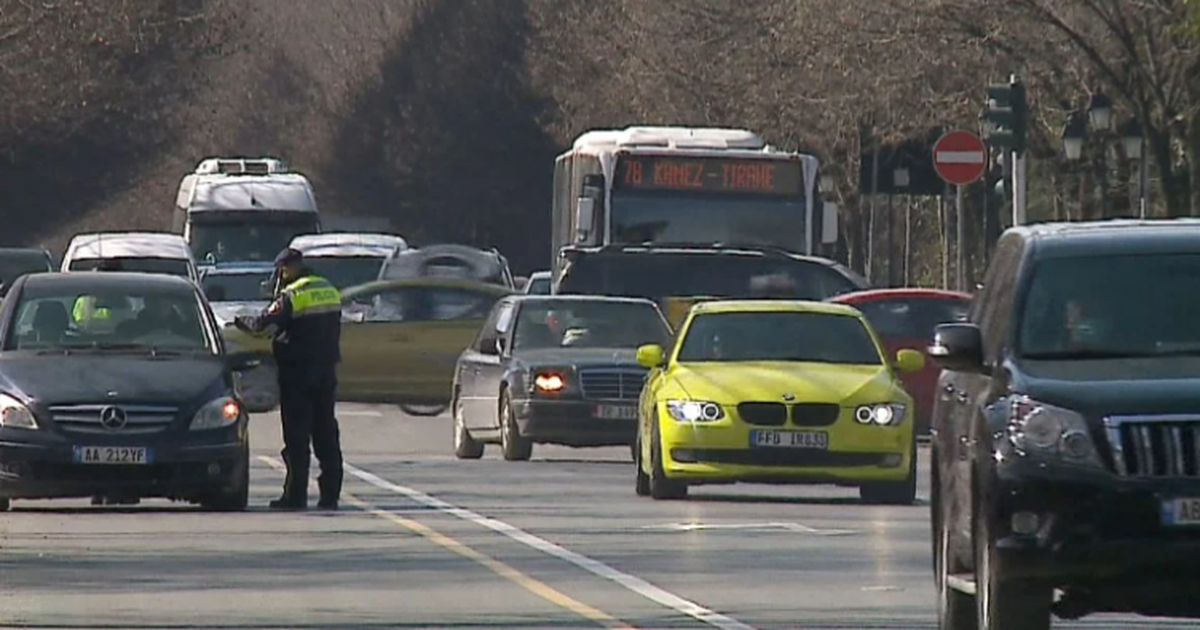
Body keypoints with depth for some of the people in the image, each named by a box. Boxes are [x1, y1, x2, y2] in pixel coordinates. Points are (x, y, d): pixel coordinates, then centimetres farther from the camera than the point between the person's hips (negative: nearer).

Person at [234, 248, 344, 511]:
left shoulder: (291, 296, -13)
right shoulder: (330, 292, 11)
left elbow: (264, 324, -15)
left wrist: (240, 321, 2)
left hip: (298, 372, -7)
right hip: (326, 369, 7)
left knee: (297, 435, -4)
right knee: (326, 433, 9)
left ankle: (295, 495, -5)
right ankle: (330, 495, 7)